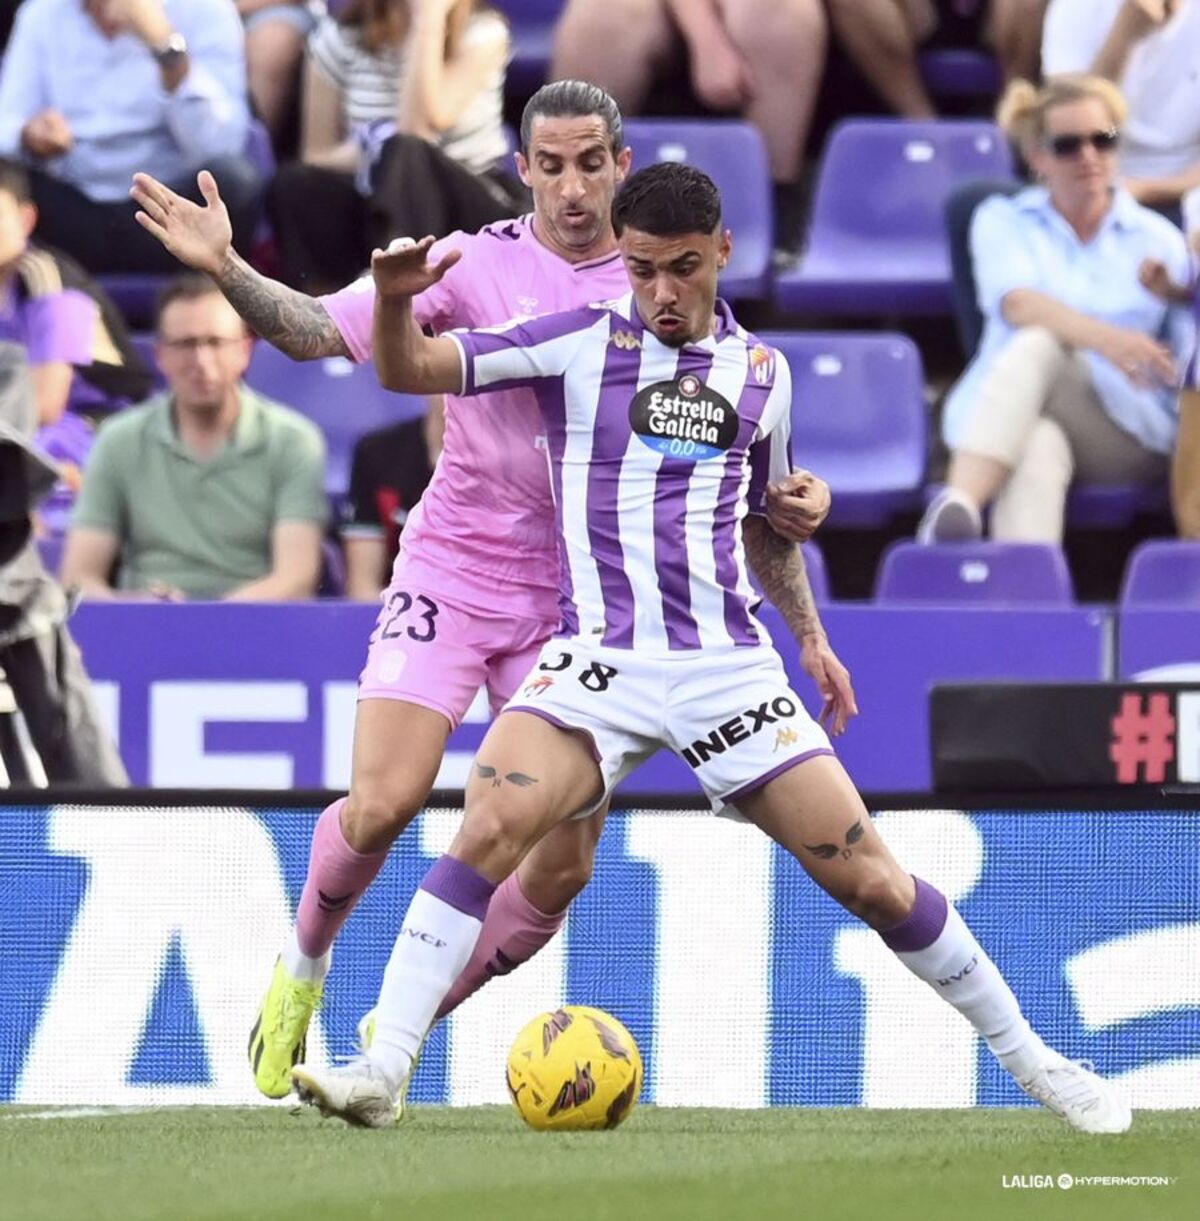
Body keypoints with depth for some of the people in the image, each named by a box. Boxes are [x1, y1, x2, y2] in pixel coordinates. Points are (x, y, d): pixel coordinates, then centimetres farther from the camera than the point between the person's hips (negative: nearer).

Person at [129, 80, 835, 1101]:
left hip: (572, 600, 2)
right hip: (451, 570, -2)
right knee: (384, 803, -17)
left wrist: (791, 497, -10)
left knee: (562, 870, -4)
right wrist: (227, 271, -27)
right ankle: (303, 970, 14)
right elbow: (319, 330, -9)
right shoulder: (477, 262, -6)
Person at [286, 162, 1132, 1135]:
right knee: (489, 831, -26)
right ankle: (382, 1073, -25)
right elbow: (407, 370, -2)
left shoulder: (761, 371, 12)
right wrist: (396, 299, -21)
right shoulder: (584, 344, 2)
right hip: (599, 659, -2)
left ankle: (1032, 1061, 18)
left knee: (869, 878, 1)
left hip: (727, 663, 2)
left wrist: (811, 635, 23)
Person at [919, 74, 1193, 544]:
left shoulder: (1158, 239, 16)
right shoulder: (1003, 221, 13)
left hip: (1130, 432, -1)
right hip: (1002, 415, 1)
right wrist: (1103, 338, -30)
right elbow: (1015, 303, -10)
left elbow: (1186, 365, 11)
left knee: (1041, 346, -34)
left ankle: (960, 504, -60)